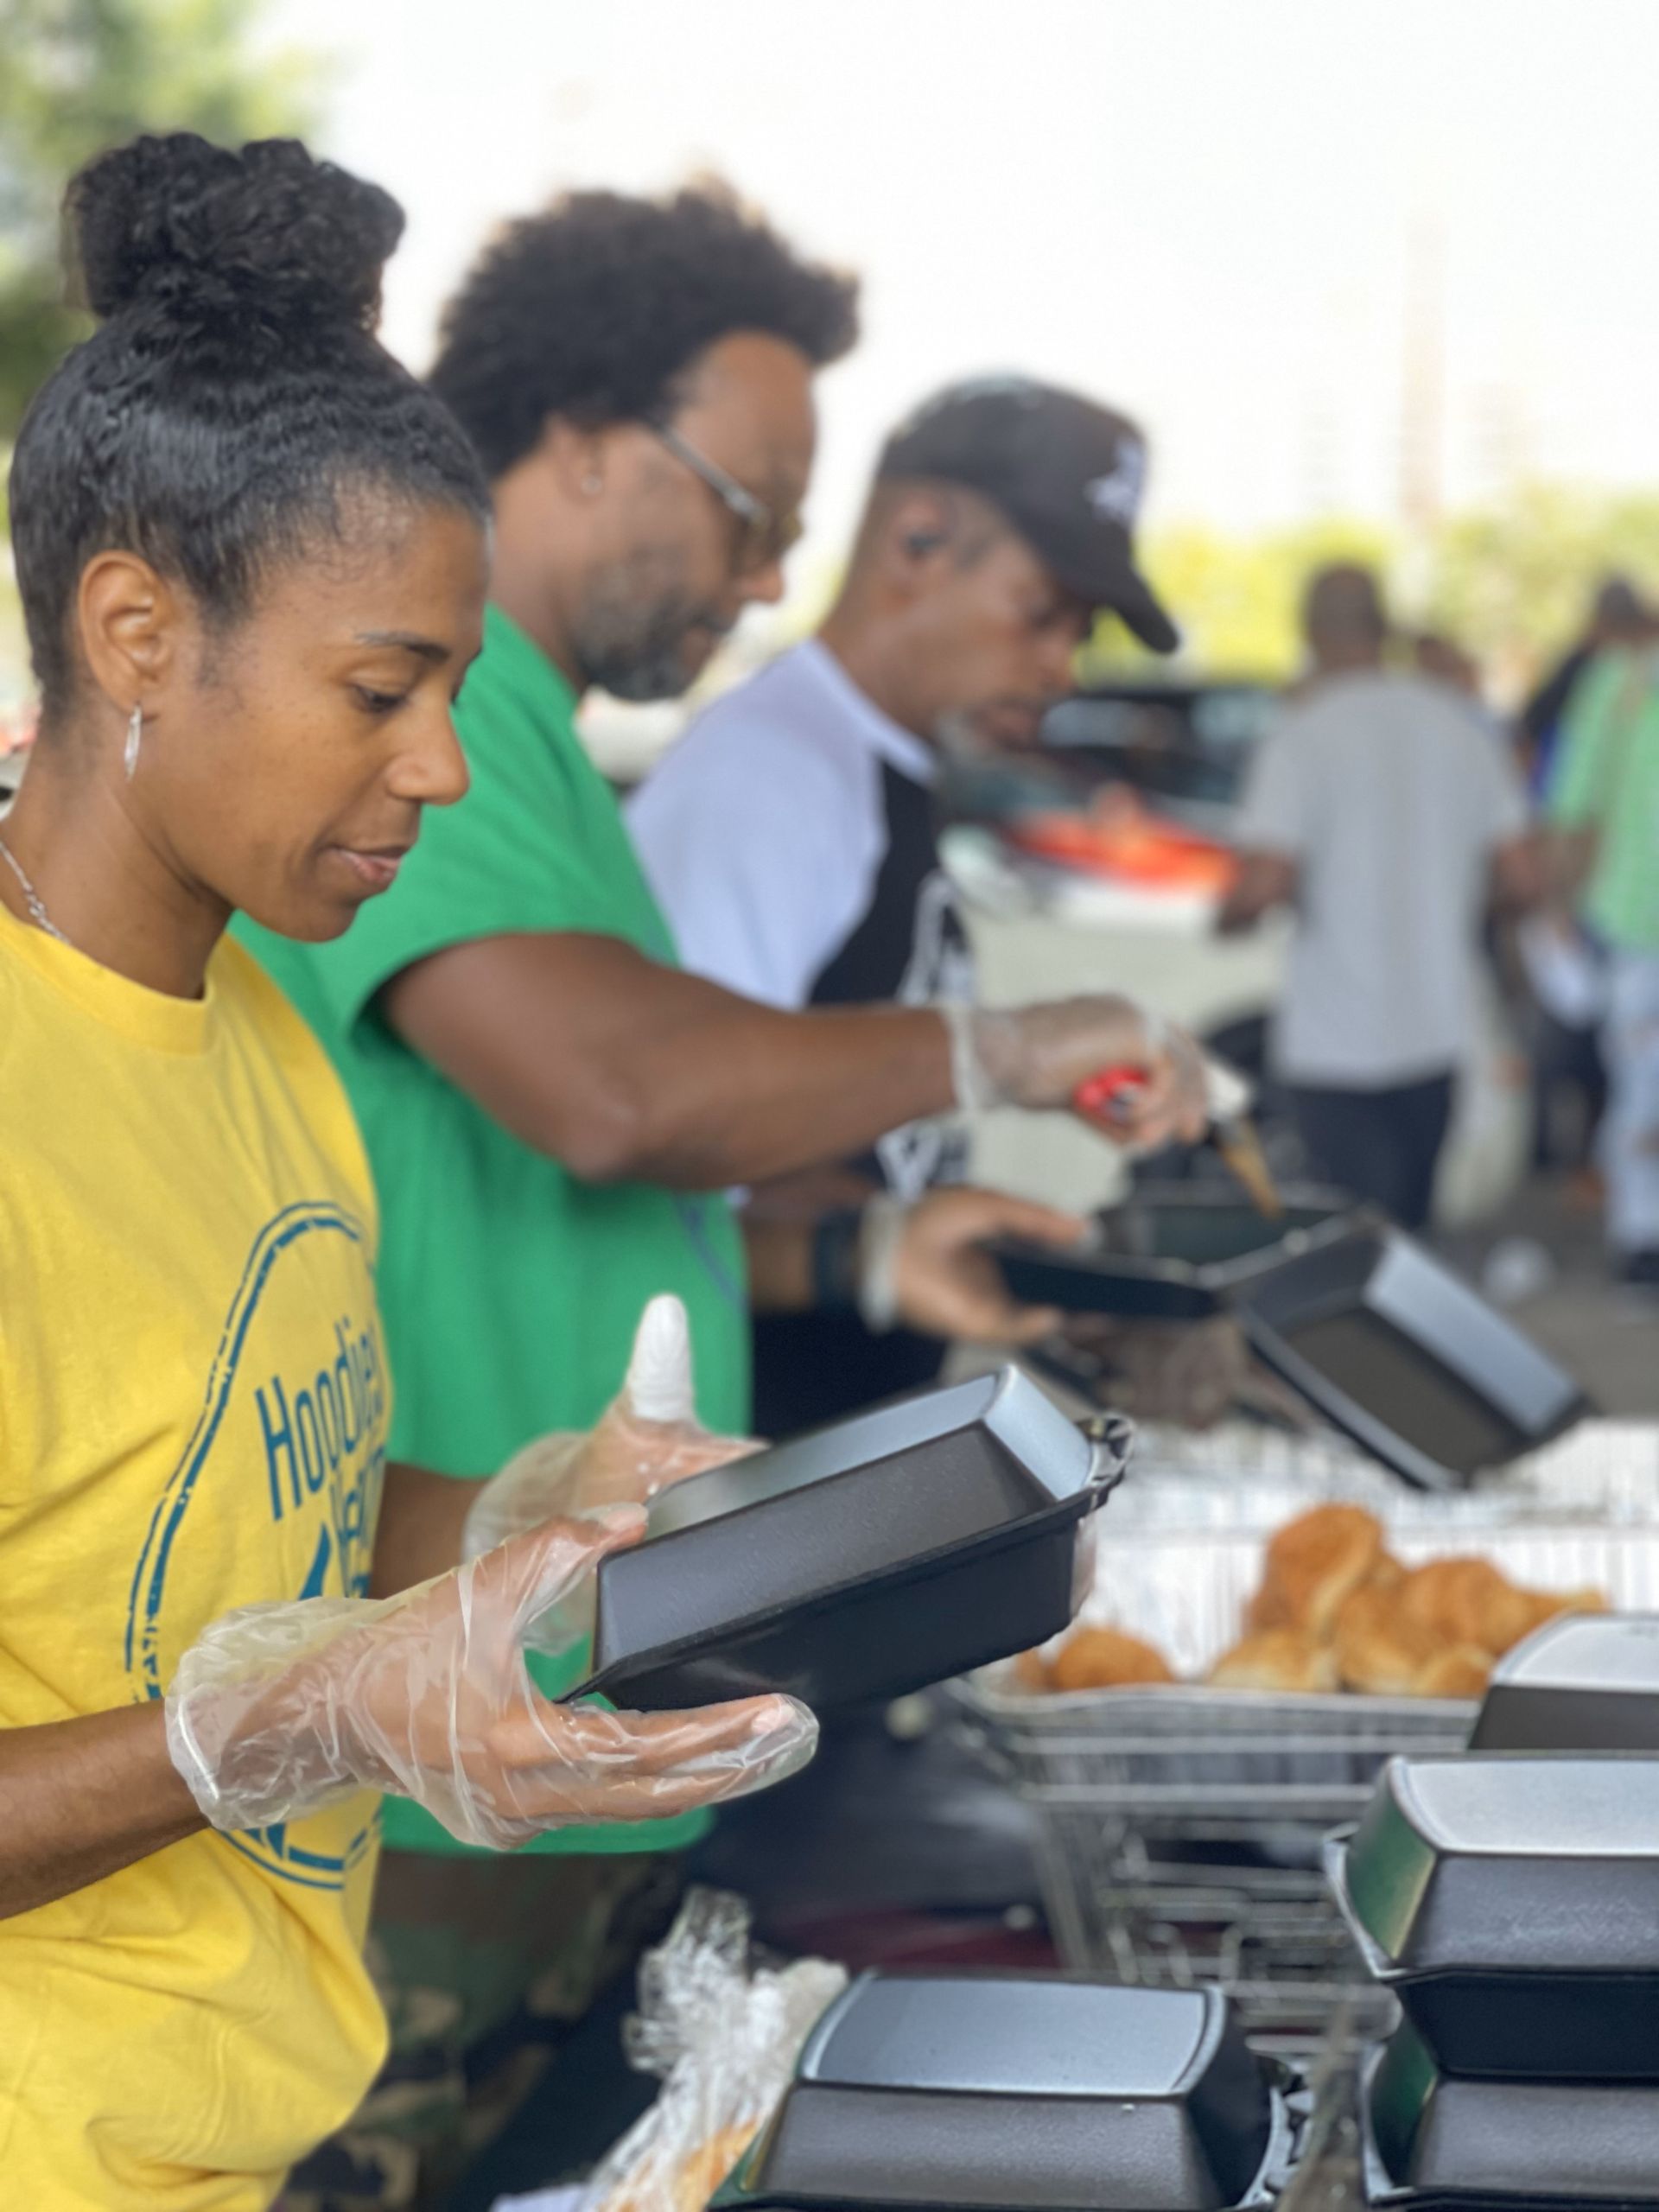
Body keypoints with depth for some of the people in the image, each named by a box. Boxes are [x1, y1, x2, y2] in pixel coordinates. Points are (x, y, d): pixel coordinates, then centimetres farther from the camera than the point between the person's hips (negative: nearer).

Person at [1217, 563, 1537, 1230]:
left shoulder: (1301, 736, -13)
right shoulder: (1459, 724, 2)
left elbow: (1262, 886, -24)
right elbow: (1521, 879, 2)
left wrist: (1226, 915, -1)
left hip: (1337, 1044, -5)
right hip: (1438, 1034, 5)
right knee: (1412, 1229, 18)